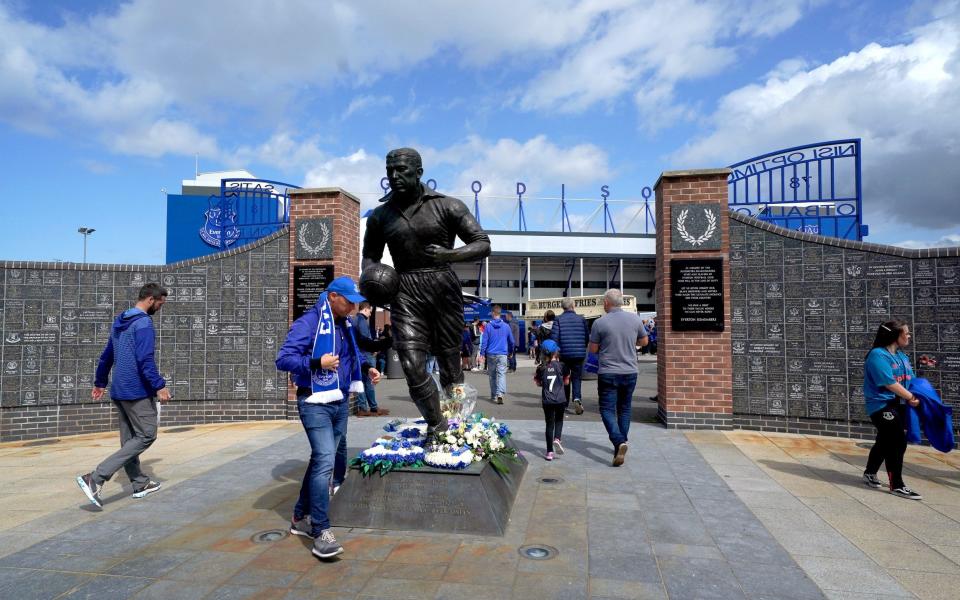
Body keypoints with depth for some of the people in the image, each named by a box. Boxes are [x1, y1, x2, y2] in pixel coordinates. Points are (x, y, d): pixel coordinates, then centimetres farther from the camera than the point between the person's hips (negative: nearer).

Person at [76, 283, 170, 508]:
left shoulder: (119, 322, 14)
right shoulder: (144, 323, -14)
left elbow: (106, 356, 22)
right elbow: (145, 359, -23)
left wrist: (100, 383, 29)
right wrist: (159, 386, -21)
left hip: (119, 391, 10)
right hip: (138, 391, -10)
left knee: (129, 439, 13)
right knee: (146, 435, -5)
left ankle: (140, 484, 21)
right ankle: (96, 478, -11)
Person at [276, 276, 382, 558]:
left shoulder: (346, 324, 10)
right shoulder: (308, 323, -14)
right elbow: (283, 359, -17)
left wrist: (367, 368, 6)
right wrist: (317, 362, -29)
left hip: (340, 402, 8)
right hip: (315, 404, -8)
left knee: (321, 461, 15)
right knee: (325, 461, -16)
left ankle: (301, 518, 30)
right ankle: (321, 532, -8)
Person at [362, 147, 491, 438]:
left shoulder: (448, 206, 0)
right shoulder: (380, 216, 10)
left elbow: (483, 244, -3)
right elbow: (370, 256, 19)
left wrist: (449, 255, -22)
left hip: (444, 287, -2)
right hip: (405, 291, 2)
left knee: (449, 361, 4)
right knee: (412, 364, -10)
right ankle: (436, 425, 10)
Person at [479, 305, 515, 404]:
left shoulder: (488, 326, -4)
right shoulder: (506, 326, 1)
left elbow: (484, 341, -4)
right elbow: (512, 341, 9)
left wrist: (482, 354, 2)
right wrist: (510, 351, 26)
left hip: (491, 355, 0)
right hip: (502, 354, 0)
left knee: (492, 375, 13)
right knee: (502, 374, -5)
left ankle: (494, 395, 21)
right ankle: (500, 394, -24)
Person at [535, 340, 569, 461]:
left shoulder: (541, 368, -4)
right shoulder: (561, 366, -7)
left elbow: (538, 383, 6)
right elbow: (566, 382, 1)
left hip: (547, 400, 1)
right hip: (560, 399, -1)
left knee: (549, 424, 8)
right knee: (559, 421, 20)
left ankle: (549, 452, 8)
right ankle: (557, 439, -6)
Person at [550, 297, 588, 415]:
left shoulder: (558, 320, -4)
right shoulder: (581, 319, 1)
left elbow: (554, 337, -10)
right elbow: (587, 336, 4)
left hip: (564, 354, 0)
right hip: (579, 354, 0)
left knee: (564, 378, 14)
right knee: (576, 378, 8)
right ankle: (577, 399, -16)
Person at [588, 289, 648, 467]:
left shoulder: (600, 323, -12)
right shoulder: (634, 318, -2)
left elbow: (593, 349, -4)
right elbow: (644, 341, 12)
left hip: (608, 373, -4)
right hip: (630, 372, 4)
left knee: (607, 410, 2)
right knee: (624, 409, 17)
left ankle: (619, 442, -18)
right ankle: (621, 443, 23)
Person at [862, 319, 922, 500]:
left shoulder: (902, 356, 14)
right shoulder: (878, 355, -15)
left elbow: (910, 379, 10)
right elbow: (889, 383, -20)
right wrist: (911, 397, -13)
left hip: (898, 405, 9)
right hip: (882, 405, -9)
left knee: (885, 442, 17)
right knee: (898, 442, -10)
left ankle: (870, 473, 34)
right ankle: (896, 485, -1)